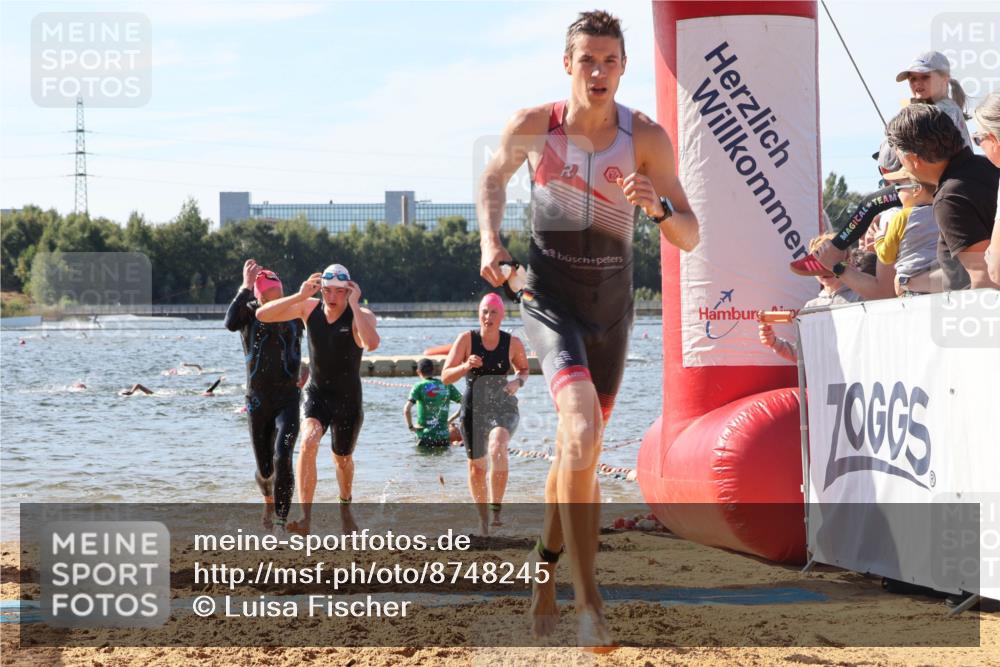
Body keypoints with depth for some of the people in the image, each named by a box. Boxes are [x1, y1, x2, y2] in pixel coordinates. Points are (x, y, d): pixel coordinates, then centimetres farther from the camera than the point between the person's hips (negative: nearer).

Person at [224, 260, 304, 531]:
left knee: (282, 458, -22)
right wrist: (246, 287, -26)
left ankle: (282, 521, -18)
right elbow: (230, 323, -25)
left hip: (287, 399, -1)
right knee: (264, 470, 11)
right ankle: (269, 501, 45)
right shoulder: (250, 313, -4)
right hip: (257, 401, 1)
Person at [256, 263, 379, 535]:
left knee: (343, 459, 17)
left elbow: (371, 344, -39)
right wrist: (299, 296, -23)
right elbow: (262, 315, -11)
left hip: (348, 399, -1)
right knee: (309, 441, -27)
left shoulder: (361, 316, -16)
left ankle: (345, 507, 49)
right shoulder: (309, 308, -6)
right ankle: (305, 517, -33)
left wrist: (354, 305, -34)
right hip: (315, 393, 1)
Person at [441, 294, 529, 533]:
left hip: (503, 407, -1)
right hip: (474, 409, 1)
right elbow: (445, 376, -8)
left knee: (497, 446, -33)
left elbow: (524, 370, 14)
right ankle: (483, 517, 34)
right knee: (476, 466, 11)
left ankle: (496, 508, -26)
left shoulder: (513, 343, -5)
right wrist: (465, 366, -26)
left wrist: (518, 382, -8)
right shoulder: (467, 339, -8)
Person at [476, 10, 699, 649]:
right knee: (582, 429, -26)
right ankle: (589, 601, -29)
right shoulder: (532, 127, -8)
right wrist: (490, 238, -1)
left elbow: (691, 238, -8)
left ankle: (545, 578, 39)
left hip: (613, 303, 3)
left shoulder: (647, 138, -8)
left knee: (579, 450, 15)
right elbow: (494, 177, 15)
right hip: (549, 295, -3)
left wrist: (658, 206, -29)